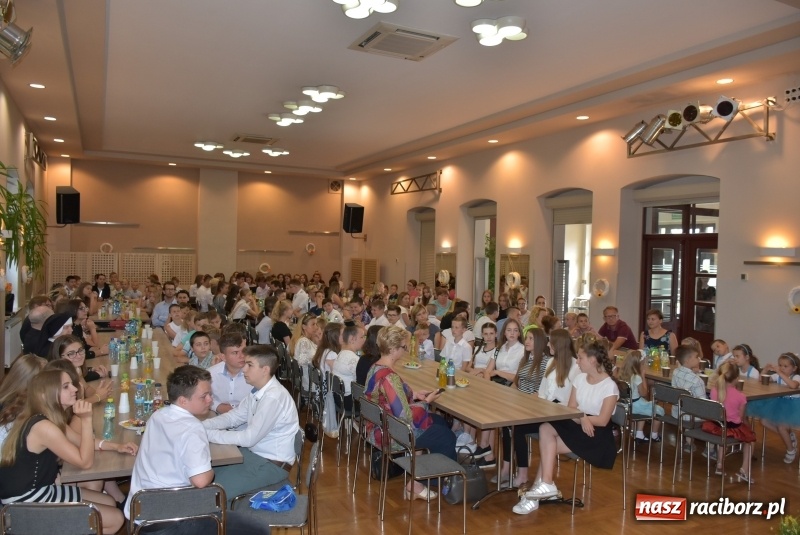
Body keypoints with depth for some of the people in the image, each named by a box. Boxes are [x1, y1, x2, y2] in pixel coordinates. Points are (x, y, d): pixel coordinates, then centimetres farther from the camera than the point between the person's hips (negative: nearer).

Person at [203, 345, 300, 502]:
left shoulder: (273, 397, -27)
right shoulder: (258, 391, 1)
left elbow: (249, 438, -26)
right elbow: (233, 417, 8)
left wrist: (208, 434, -21)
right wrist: (200, 427, -7)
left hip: (272, 464, -8)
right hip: (254, 452, 8)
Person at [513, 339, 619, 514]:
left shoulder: (609, 386, -13)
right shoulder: (580, 378, 6)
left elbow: (602, 420, -17)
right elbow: (571, 409, 2)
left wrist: (580, 416, -9)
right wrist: (581, 418, -18)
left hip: (598, 434, -6)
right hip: (578, 426, 7)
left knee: (547, 446, -21)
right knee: (545, 429, -21)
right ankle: (544, 485, -20)